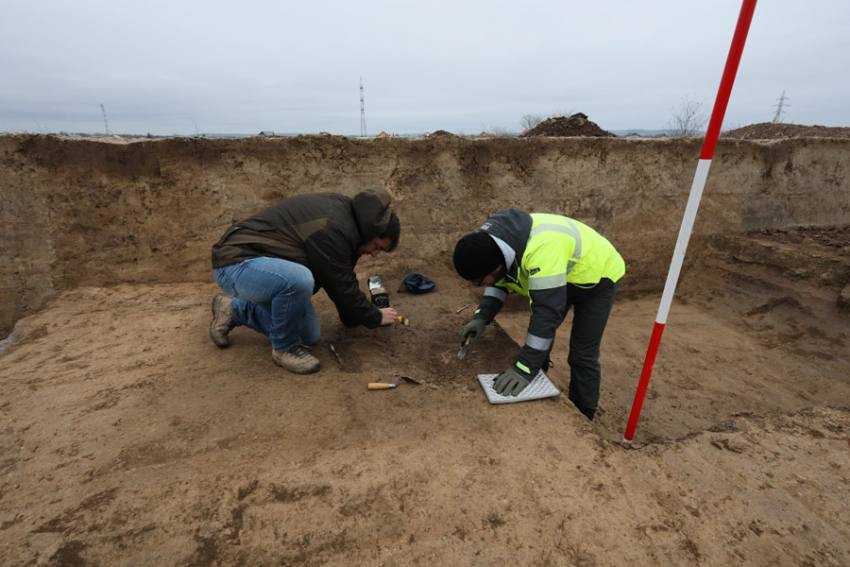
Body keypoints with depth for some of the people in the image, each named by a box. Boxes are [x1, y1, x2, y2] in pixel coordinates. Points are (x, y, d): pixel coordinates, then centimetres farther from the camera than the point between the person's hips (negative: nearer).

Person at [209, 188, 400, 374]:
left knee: (310, 336, 7)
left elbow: (342, 277, 14)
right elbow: (342, 287, -19)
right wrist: (376, 317, -5)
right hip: (237, 262, -9)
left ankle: (235, 310, 22)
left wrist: (353, 316, 17)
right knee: (300, 279, -39)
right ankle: (284, 347, -10)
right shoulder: (332, 228, -26)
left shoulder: (341, 208, 5)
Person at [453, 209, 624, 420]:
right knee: (538, 340, 11)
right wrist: (482, 316, -15)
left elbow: (547, 312, -44)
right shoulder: (487, 238, -18)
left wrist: (525, 367, -42)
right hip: (561, 275, 8)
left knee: (582, 355, -4)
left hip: (595, 277, -7)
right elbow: (500, 280, -2)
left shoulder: (541, 250, -45)